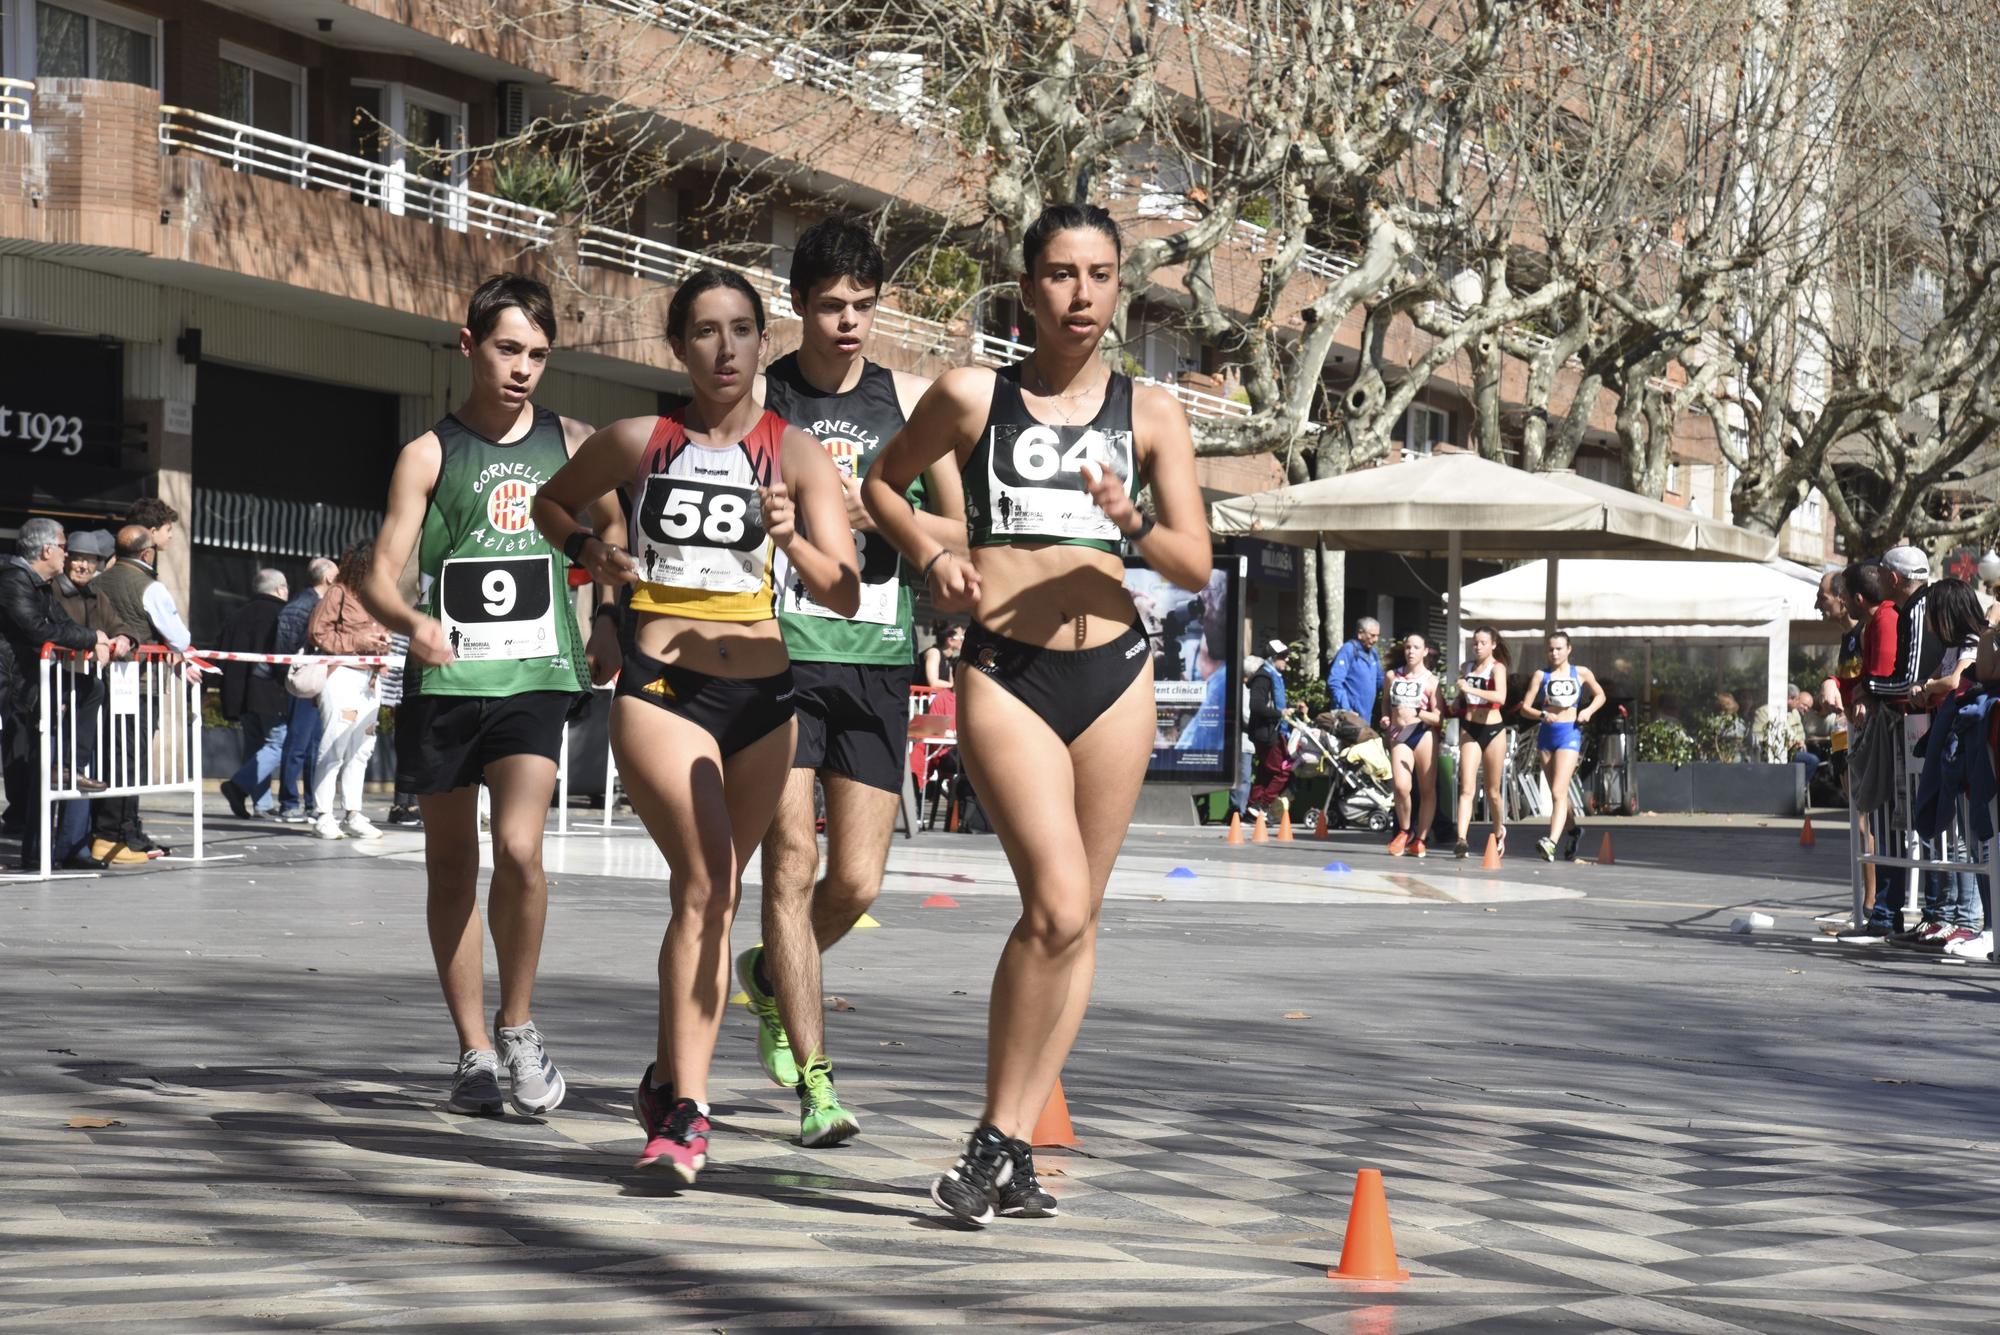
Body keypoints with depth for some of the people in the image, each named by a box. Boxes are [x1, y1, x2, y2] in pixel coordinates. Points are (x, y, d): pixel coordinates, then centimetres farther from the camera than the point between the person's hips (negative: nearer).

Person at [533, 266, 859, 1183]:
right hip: (660, 689, -2)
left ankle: (669, 1076, 33)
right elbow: (551, 501, 22)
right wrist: (586, 549, 2)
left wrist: (791, 539, -24)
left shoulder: (796, 453, 1)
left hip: (762, 697, 2)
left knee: (711, 894, 12)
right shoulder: (639, 443, 3)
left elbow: (845, 597, -5)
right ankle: (687, 1111, -23)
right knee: (706, 879, -21)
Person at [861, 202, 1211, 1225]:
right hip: (1005, 672, -3)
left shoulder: (1149, 412, 8)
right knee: (1058, 902, -18)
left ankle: (1013, 1146, 12)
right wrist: (931, 556, 0)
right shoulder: (972, 397, 3)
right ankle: (995, 1137, -6)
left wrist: (1131, 526, -14)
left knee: (1073, 918, 5)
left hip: (1114, 670, 4)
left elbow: (1196, 568, 6)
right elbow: (883, 481, 18)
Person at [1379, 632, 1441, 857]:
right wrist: (1385, 718, 8)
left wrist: (1417, 713, -19)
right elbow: (1385, 703, 27)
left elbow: (1439, 718, -3)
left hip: (1424, 734, -1)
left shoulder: (1431, 681, 1)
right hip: (1399, 735, 1)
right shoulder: (1392, 676, 11)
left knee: (1427, 790, 2)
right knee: (1401, 786, -16)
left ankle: (1419, 839, 13)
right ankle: (1404, 832, 7)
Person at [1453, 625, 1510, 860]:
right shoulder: (1466, 667, 9)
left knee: (1492, 791, 9)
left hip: (1493, 729, -3)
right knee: (1467, 788, -12)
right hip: (1469, 730, 3)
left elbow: (1500, 697, -28)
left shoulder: (1497, 667, -7)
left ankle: (1499, 831, 34)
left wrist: (1471, 689, -36)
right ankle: (1461, 839, -23)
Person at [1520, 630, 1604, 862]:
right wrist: (1542, 715, -18)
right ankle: (1574, 829, 39)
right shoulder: (1541, 675, 6)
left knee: (1558, 792, -17)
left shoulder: (1581, 674, 5)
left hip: (1569, 733, -4)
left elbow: (1600, 695, 19)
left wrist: (1589, 710, 0)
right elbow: (1525, 707, 2)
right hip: (1546, 733, 4)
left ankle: (1551, 842, -29)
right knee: (1557, 793, 15)